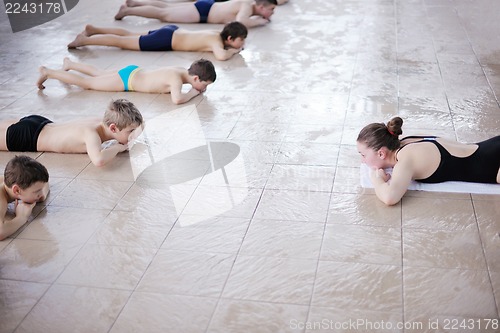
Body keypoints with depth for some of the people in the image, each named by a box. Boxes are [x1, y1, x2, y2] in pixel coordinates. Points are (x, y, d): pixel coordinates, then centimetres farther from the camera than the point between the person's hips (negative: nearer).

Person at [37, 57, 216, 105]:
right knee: (87, 83, 4)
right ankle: (48, 72, 12)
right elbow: (177, 99, -49)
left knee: (100, 74, 30)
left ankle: (69, 64, 48)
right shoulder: (177, 79, -31)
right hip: (127, 79, -8)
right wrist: (193, 92, -29)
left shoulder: (184, 71, -6)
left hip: (132, 71, 8)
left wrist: (199, 87, 0)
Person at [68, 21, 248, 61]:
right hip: (166, 40, -8)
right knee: (122, 42, -1)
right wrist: (232, 50, -24)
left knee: (129, 35, 20)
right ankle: (86, 39, 5)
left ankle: (93, 29, 28)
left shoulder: (219, 33, 1)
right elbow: (221, 56, -44)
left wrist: (235, 46, 5)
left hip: (172, 31, 8)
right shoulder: (216, 40, -23)